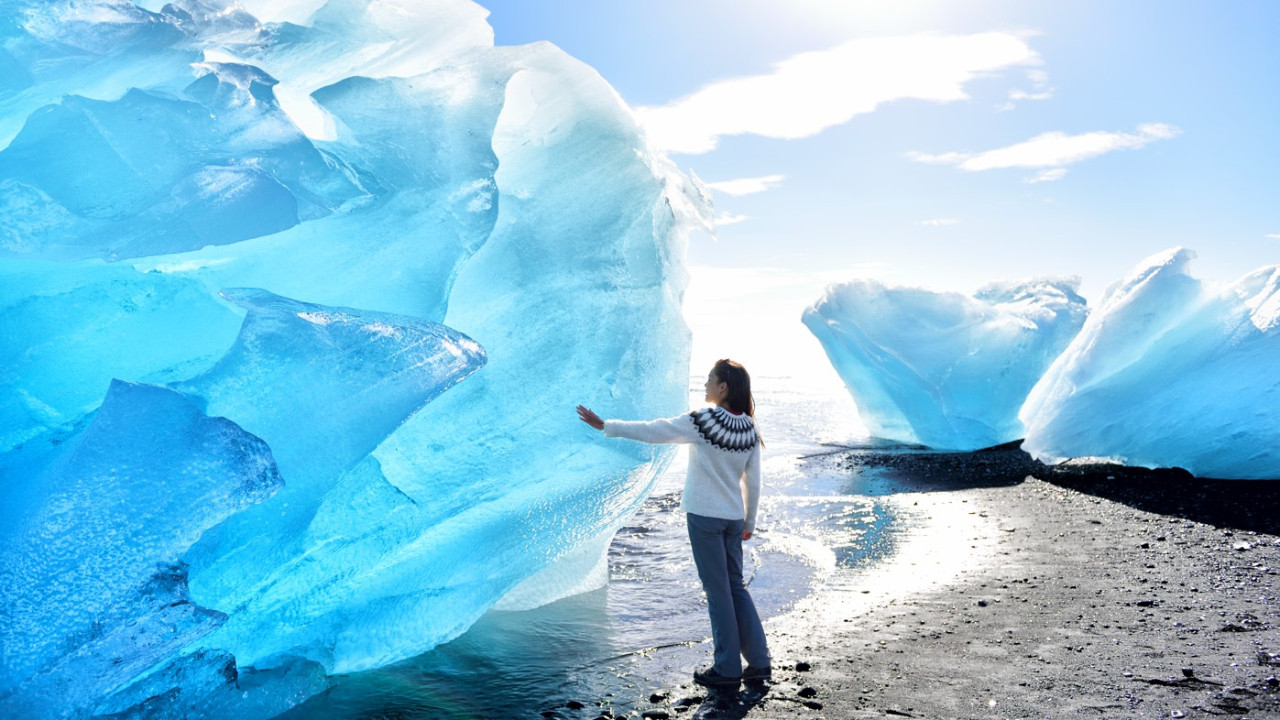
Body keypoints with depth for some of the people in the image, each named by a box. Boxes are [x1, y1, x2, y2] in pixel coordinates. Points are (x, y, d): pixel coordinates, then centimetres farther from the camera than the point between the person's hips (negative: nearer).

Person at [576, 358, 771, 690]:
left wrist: (605, 425, -5)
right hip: (733, 518, 6)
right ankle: (758, 662, 19)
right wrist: (749, 522, 17)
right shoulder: (749, 428, 3)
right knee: (735, 588, 15)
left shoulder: (703, 420, -15)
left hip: (704, 515, -6)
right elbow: (753, 482, 7)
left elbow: (652, 431, -13)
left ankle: (727, 669, 11)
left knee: (718, 591, 2)